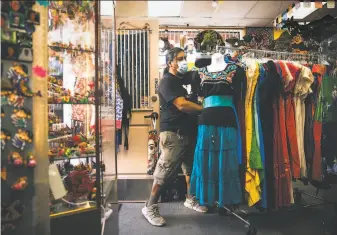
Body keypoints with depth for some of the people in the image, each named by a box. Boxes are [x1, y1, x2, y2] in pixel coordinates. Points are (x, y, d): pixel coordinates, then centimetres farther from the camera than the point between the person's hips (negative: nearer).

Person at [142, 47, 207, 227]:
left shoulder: (183, 80, 17)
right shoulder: (167, 81, -11)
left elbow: (192, 100, 20)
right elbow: (182, 105, -23)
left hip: (188, 131, 9)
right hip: (173, 133, -9)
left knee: (191, 168, 16)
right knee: (165, 172, -6)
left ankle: (190, 199, 34)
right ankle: (150, 207, 6)